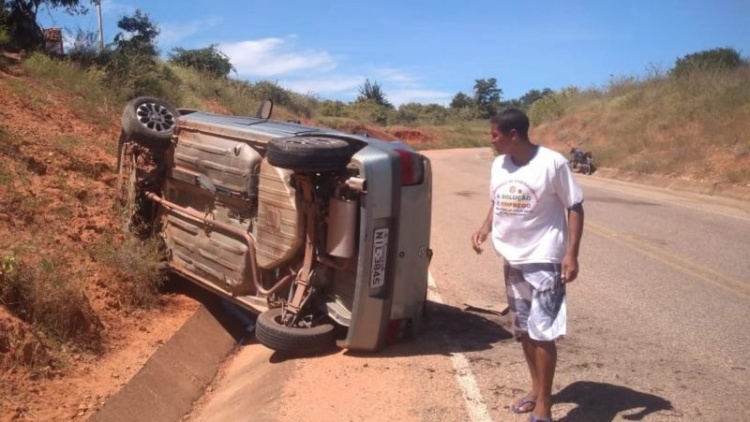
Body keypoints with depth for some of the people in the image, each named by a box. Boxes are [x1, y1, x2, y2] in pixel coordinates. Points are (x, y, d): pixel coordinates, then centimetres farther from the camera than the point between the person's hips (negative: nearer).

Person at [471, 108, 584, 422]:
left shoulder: (552, 162, -15)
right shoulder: (499, 165, 2)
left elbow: (574, 208, -10)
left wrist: (571, 254, -16)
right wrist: (485, 229, -2)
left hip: (544, 259, -6)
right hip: (512, 259, 7)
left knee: (542, 331, -4)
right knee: (523, 330, 15)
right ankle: (536, 388, 33)